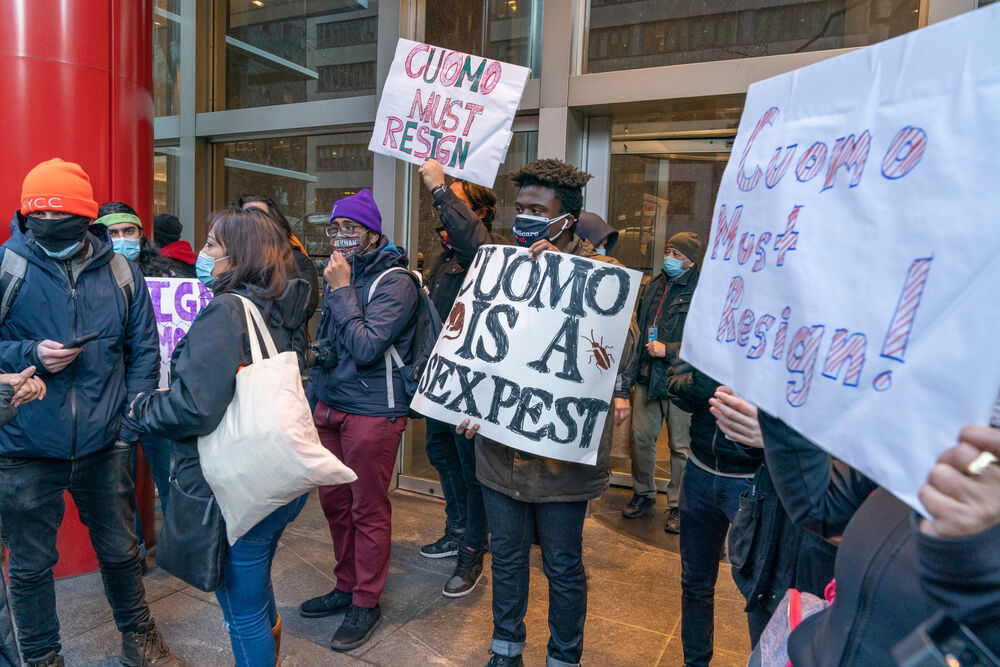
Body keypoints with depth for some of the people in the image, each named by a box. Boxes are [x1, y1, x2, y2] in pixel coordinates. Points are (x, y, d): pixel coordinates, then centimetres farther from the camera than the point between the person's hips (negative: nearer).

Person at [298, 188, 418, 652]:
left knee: (368, 510, 3)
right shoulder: (338, 275, 12)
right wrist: (314, 398, 20)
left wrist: (342, 290, -16)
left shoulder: (394, 282, -12)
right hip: (330, 406, 8)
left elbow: (367, 347, -22)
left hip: (371, 412, -7)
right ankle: (346, 587, 33)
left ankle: (366, 603, 20)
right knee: (333, 501, 14)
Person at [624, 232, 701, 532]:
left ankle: (678, 505, 20)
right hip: (647, 375, 6)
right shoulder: (653, 286, 13)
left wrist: (668, 350, -17)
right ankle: (643, 493, 30)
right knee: (641, 436, 11)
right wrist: (636, 361, 14)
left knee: (681, 445, 4)